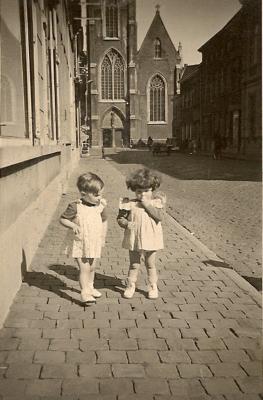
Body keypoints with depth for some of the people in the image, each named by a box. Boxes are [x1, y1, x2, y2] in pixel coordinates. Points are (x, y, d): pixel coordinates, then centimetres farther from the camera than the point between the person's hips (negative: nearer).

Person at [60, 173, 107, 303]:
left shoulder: (100, 205, -3)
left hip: (94, 243, 5)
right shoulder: (75, 206, -18)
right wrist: (73, 225, -27)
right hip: (80, 244, -5)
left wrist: (102, 238, 14)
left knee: (92, 268, 18)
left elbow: (103, 221, 11)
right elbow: (63, 219, -9)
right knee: (84, 269, -7)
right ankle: (85, 292, 0)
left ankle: (90, 287, 39)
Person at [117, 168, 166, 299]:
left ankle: (153, 287, 28)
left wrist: (147, 205, -21)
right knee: (134, 265, 11)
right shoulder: (130, 204, -6)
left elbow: (159, 216, -19)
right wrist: (126, 224, -20)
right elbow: (120, 218, 0)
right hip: (134, 239, 0)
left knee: (150, 265, 14)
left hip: (150, 239, 0)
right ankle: (130, 286, 26)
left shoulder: (156, 202, -4)